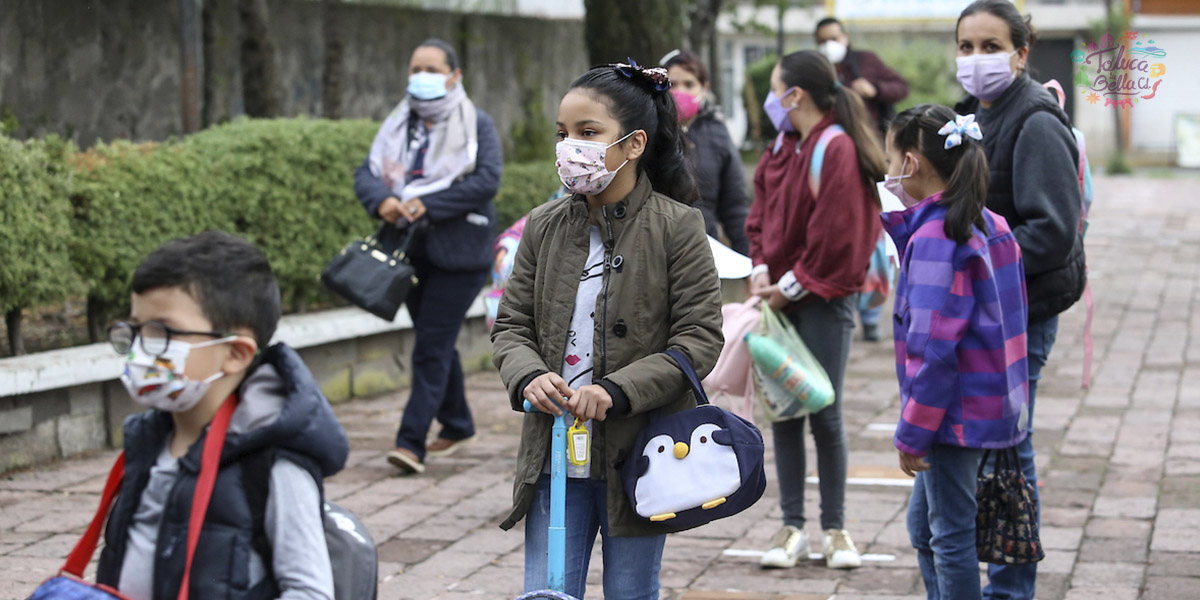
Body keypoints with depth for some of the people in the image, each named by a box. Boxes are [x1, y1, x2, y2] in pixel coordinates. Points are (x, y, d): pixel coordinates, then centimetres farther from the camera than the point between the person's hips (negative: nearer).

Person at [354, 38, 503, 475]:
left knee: (432, 348, -11)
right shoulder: (398, 126, 11)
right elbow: (366, 173, 5)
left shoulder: (477, 126, -4)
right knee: (438, 343, 16)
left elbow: (486, 181, -17)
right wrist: (382, 201, -18)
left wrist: (427, 204, -22)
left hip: (459, 253, -6)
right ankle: (457, 426, 32)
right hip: (410, 249, 6)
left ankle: (411, 442, -14)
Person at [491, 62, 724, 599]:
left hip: (637, 454, -3)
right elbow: (512, 325, 9)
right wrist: (528, 376, -14)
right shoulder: (545, 226, 5)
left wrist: (616, 391, -21)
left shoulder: (676, 227, -8)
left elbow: (699, 340, -11)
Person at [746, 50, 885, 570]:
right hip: (782, 297, 7)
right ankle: (792, 528, 14)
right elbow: (761, 214, 15)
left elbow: (835, 234, -16)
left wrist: (792, 287, -12)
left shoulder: (836, 149, -13)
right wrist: (761, 269, -1)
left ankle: (835, 528, 11)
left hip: (824, 301, -7)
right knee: (783, 412, 7)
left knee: (825, 415, -1)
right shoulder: (783, 147, 11)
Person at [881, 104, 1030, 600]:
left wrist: (912, 432, -18)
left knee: (950, 533, 0)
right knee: (924, 524, 21)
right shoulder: (988, 225, 7)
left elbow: (933, 348, -22)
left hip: (953, 408, -10)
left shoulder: (934, 237, -20)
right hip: (992, 404, 10)